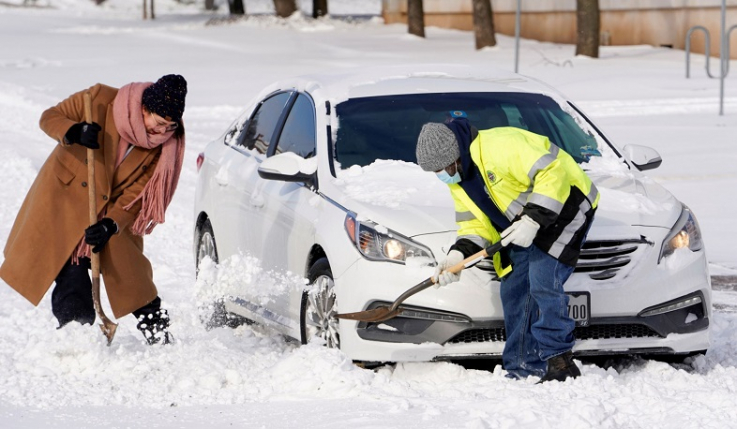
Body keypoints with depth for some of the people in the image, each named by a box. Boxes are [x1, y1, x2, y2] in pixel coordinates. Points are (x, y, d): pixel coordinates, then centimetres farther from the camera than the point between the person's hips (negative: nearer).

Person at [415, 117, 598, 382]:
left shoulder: (500, 146, -29)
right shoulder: (458, 180, 3)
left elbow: (553, 173, -31)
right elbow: (475, 223, 6)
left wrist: (533, 220, -32)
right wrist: (458, 254, -13)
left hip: (565, 204, -10)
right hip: (523, 226, 10)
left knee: (543, 282, -20)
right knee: (513, 290, 4)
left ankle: (558, 363, -13)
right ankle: (522, 371, 9)